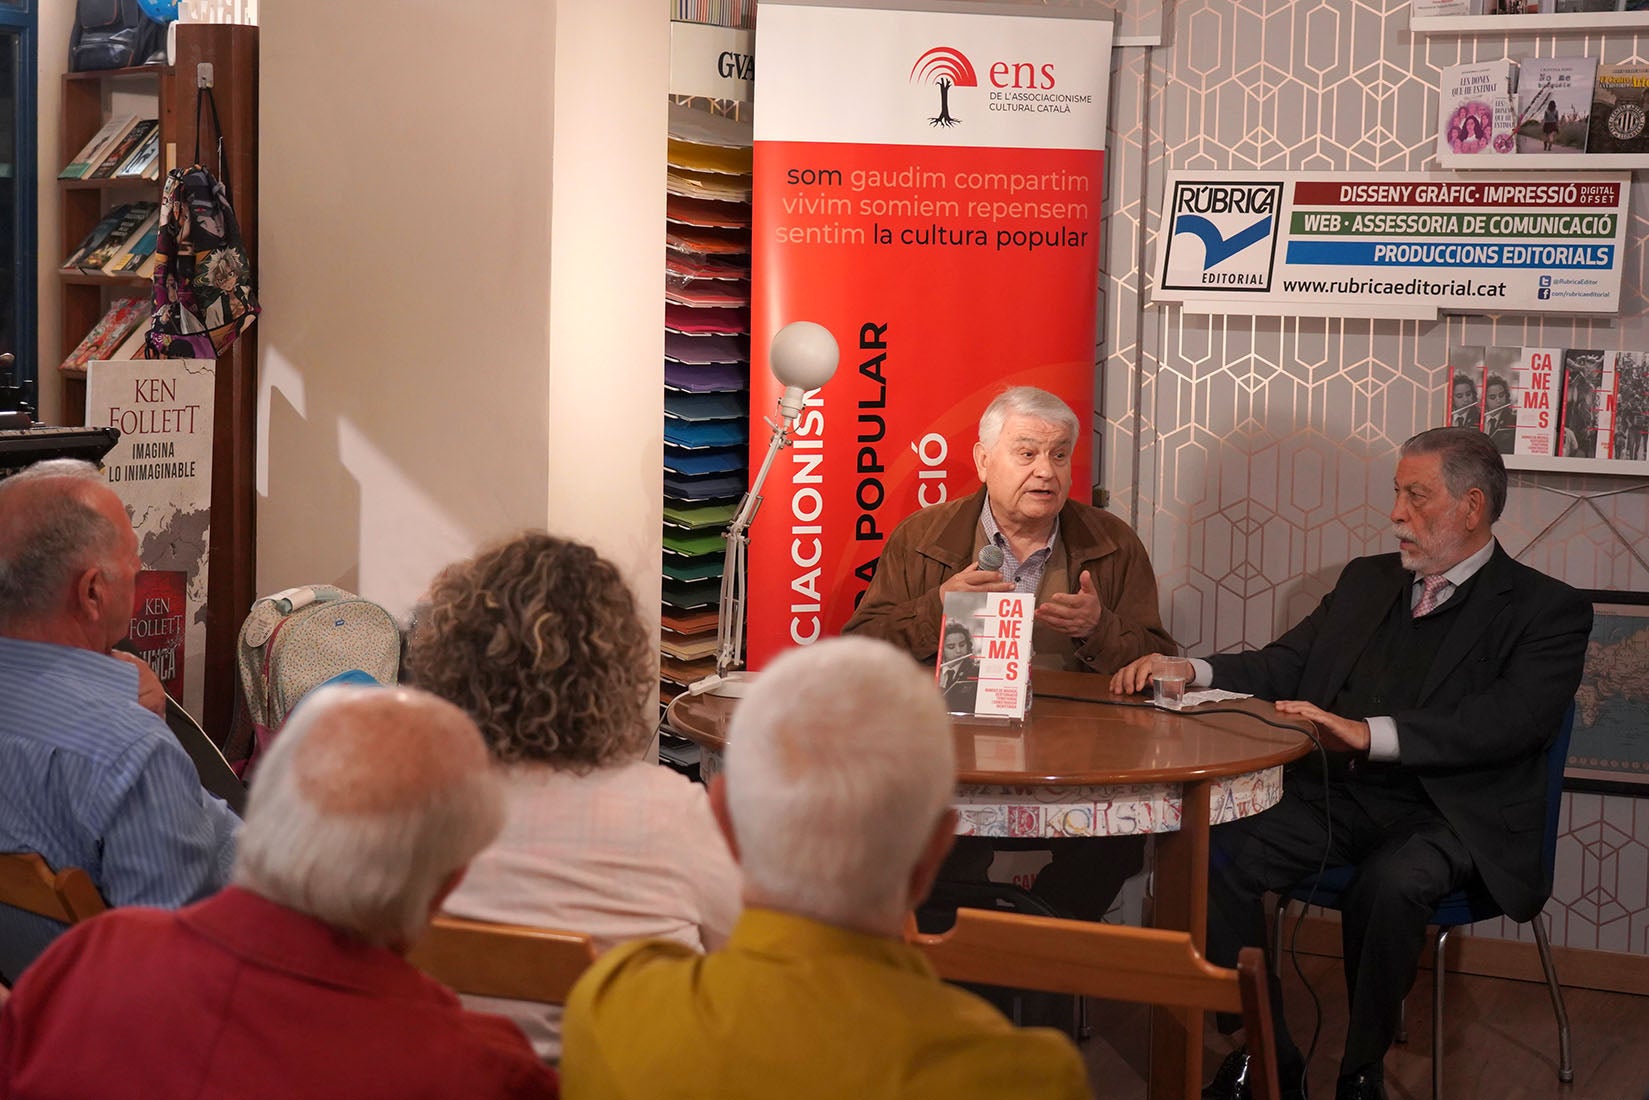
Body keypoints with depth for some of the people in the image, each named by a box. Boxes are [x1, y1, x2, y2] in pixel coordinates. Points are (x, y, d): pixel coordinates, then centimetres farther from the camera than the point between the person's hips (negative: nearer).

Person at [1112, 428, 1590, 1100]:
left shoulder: (1548, 610, 0)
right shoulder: (1366, 580, 20)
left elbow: (1510, 721, -17)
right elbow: (1283, 668, 20)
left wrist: (1367, 734, -29)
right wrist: (1189, 670, -2)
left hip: (1443, 813, -5)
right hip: (1333, 793, 5)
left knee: (1391, 883, -36)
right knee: (1214, 854, -20)